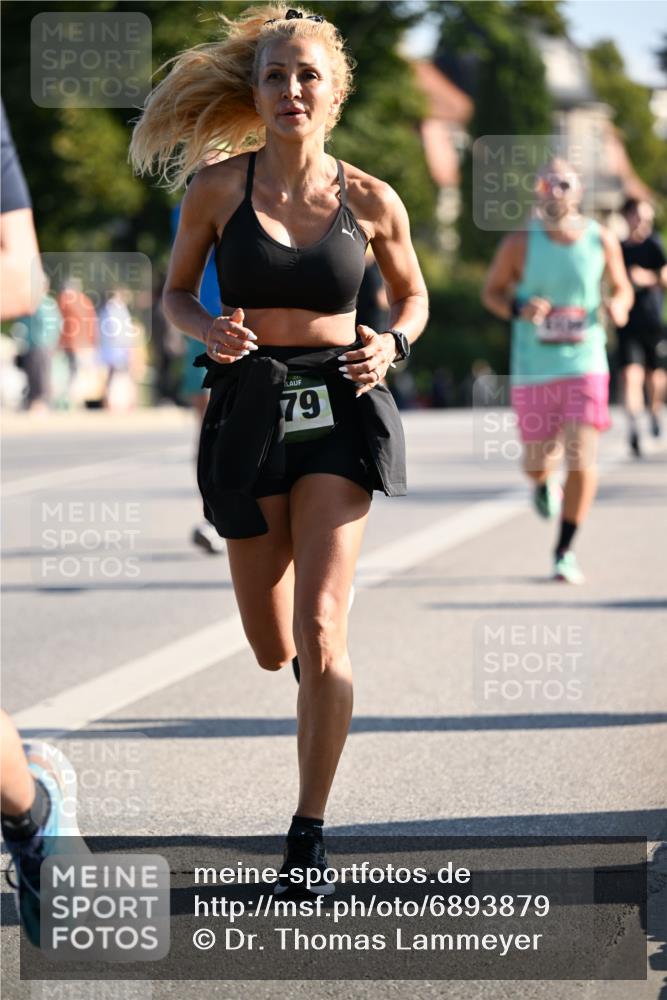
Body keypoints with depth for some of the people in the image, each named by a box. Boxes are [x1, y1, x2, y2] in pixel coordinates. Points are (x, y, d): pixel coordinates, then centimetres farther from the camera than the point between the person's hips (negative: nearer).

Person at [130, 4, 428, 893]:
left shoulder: (371, 202, -2)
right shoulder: (218, 190, -2)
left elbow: (413, 295, 15)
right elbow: (176, 292, 10)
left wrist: (390, 345, -7)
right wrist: (208, 329, -12)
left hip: (339, 410, -1)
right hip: (247, 410, 2)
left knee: (320, 630, -17)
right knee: (273, 649, 10)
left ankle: (310, 836, -6)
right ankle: (314, 666, 51)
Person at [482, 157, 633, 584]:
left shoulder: (602, 240, 0)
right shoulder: (520, 244, -5)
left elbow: (622, 287, 15)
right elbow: (492, 291, 6)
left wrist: (619, 305, -9)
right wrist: (518, 310, -15)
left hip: (585, 366, 0)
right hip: (534, 369, 0)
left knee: (582, 461, -12)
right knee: (538, 463, 9)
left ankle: (565, 550, 3)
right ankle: (544, 484, 50)